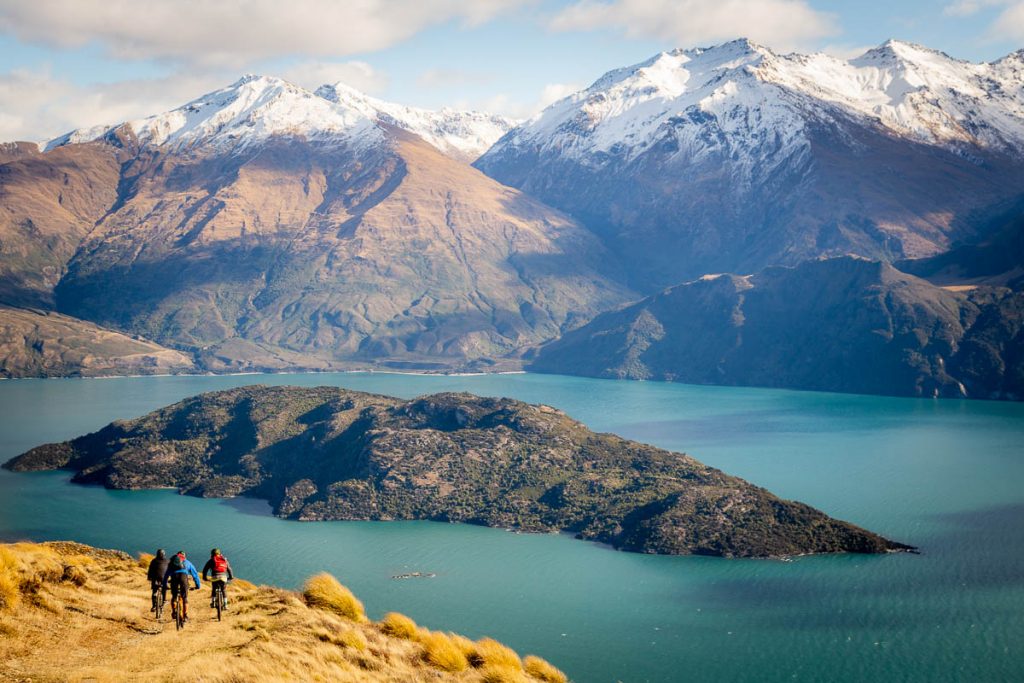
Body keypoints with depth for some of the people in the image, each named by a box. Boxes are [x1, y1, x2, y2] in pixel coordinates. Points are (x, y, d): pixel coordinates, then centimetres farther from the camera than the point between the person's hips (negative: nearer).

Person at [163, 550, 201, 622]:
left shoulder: (171, 562, 35)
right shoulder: (187, 562, 32)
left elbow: (166, 574, 34)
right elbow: (195, 574, 31)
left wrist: (164, 585, 37)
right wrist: (198, 585, 35)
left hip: (174, 577, 1)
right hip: (183, 576, -1)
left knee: (174, 596, 17)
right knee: (185, 597, 7)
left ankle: (174, 612, 2)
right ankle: (185, 614, -1)